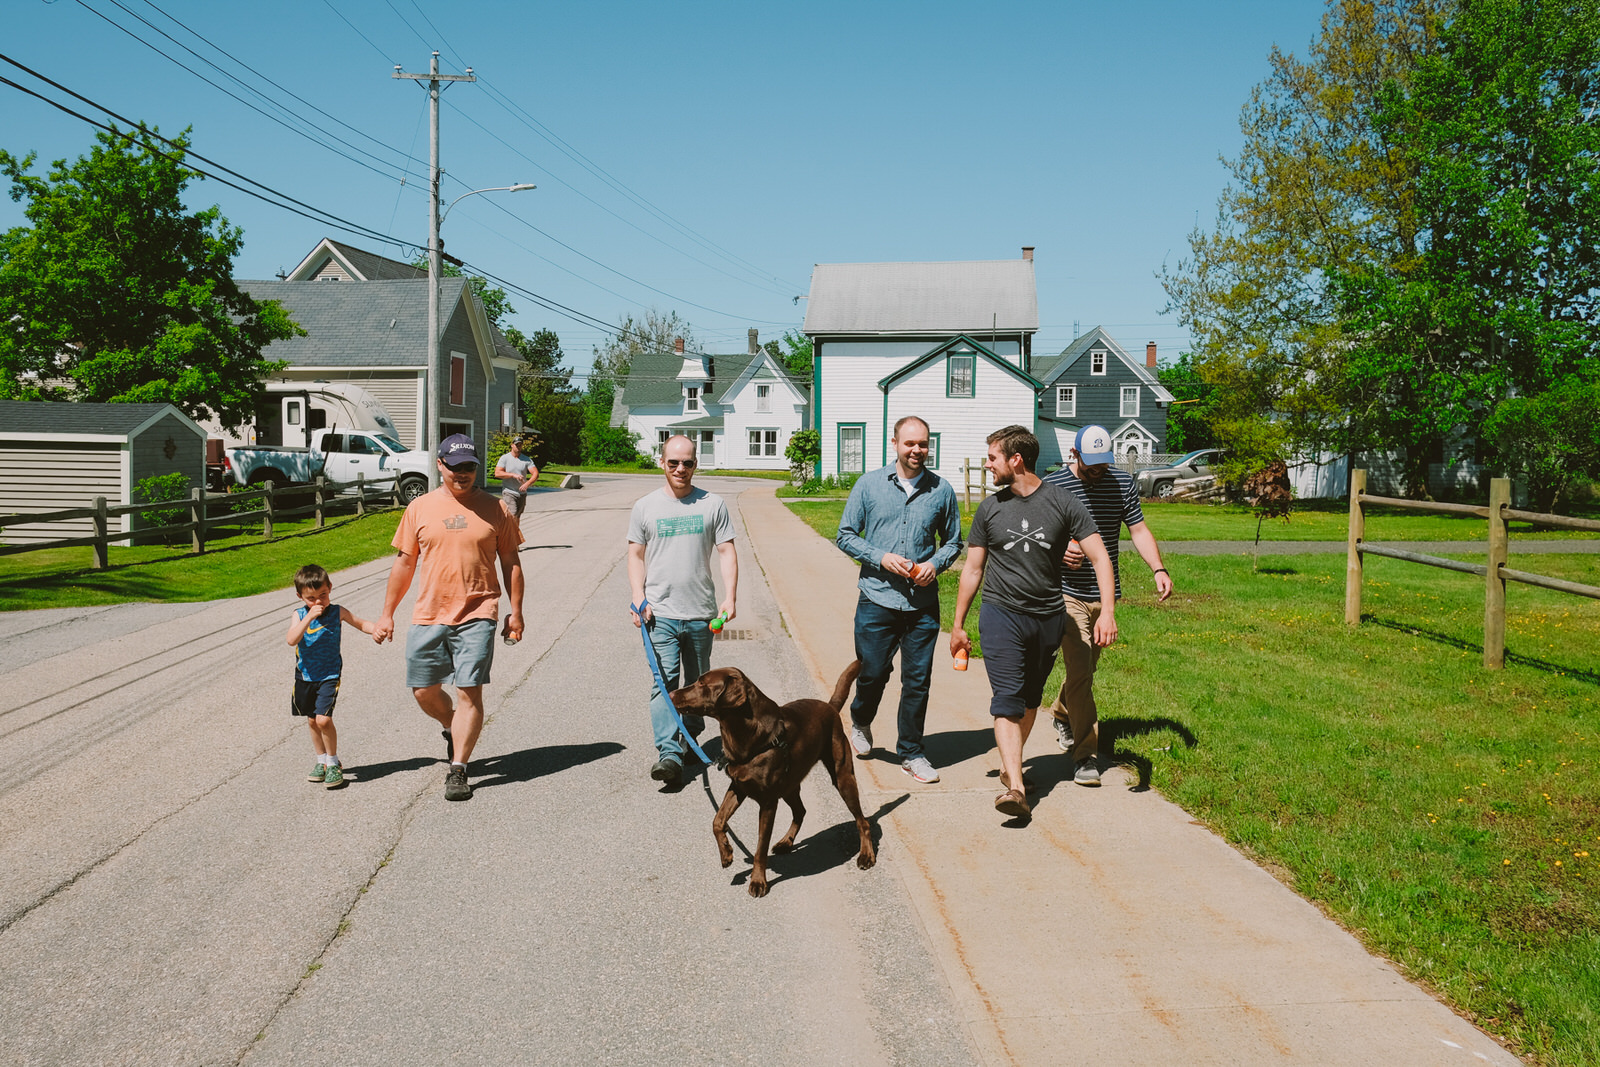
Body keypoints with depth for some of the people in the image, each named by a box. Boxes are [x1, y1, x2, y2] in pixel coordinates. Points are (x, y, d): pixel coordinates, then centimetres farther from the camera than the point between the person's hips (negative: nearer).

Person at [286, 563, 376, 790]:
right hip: (305, 675, 3)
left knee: (323, 719, -15)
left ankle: (333, 763, 4)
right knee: (312, 721, 14)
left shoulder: (337, 612, -6)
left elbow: (362, 623, 6)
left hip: (329, 675, -3)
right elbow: (292, 640, -23)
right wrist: (309, 617, -31)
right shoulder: (299, 615, -7)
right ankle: (321, 761, 33)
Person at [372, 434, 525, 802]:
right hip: (428, 616, 3)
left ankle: (457, 769, 0)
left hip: (476, 616, -2)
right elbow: (404, 563, 12)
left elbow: (510, 563, 8)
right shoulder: (419, 508, 7)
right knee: (423, 691, 7)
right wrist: (387, 614, 12)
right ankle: (453, 728, 37)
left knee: (469, 692, -8)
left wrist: (516, 612, 3)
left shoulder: (494, 509, 3)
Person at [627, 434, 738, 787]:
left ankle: (690, 737, 30)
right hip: (660, 612, -1)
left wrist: (729, 597, -7)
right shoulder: (645, 507, 6)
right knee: (664, 680, -11)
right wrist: (639, 598, -3)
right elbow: (636, 556, 9)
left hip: (701, 612, 1)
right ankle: (669, 752, -17)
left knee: (697, 683, 13)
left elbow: (726, 552, 4)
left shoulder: (713, 504, 4)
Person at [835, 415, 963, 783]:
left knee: (917, 681, 5)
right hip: (877, 600, -1)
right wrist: (882, 558, -10)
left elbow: (953, 541, 14)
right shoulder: (869, 485, 1)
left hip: (923, 604, 1)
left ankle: (911, 752, 21)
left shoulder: (942, 490, 4)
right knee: (873, 673, 5)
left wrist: (935, 563, -7)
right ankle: (860, 721, 38)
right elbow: (846, 535, 4)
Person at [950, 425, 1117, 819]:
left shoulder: (1063, 503, -2)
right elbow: (973, 569, 10)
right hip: (1001, 614, -1)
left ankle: (1009, 764, 32)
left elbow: (1099, 557, -4)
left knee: (1030, 698, 13)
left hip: (1048, 616, 1)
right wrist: (958, 625, 10)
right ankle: (1015, 787, -19)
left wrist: (1108, 611, -16)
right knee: (1008, 699, -12)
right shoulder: (990, 509, 3)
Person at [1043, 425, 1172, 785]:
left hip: (1106, 593, 4)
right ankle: (1086, 754, -6)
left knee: (1086, 667, 17)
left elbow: (1139, 530, 7)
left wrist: (1159, 569, -7)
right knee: (1079, 670, -12)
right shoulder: (1052, 485, -7)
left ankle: (1061, 715, 45)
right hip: (1068, 594, -4)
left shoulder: (1123, 483, 4)